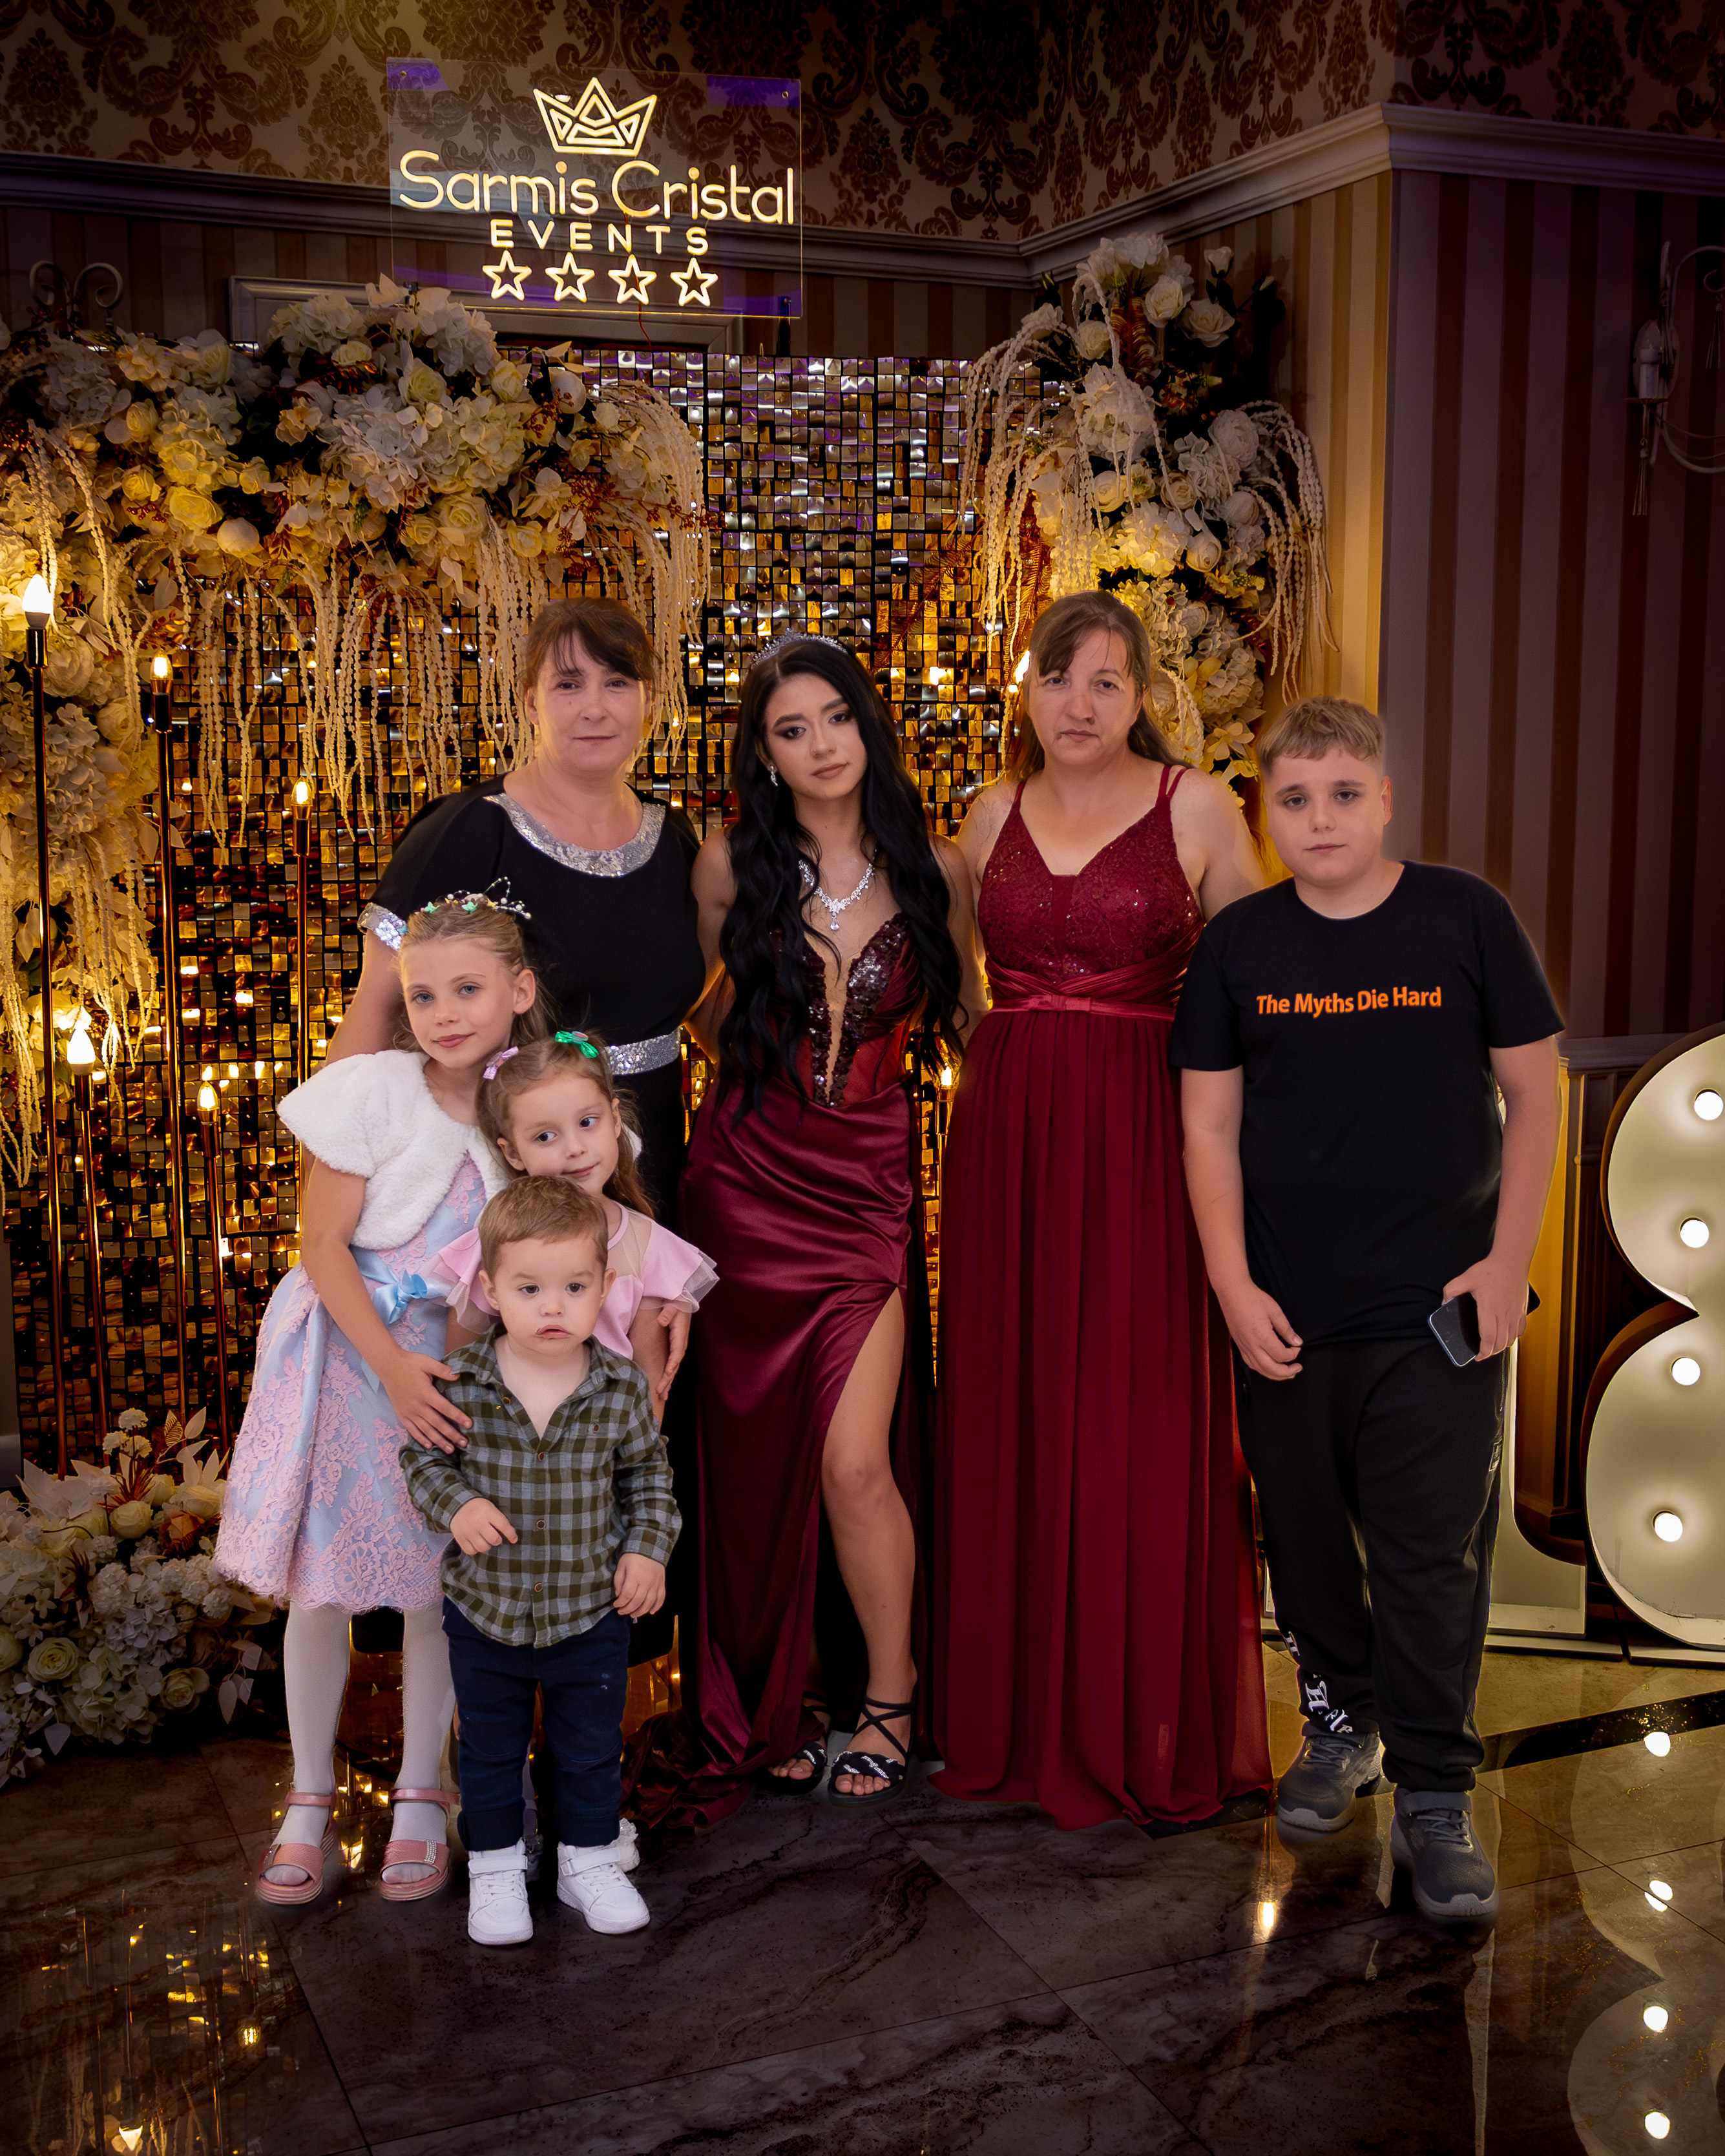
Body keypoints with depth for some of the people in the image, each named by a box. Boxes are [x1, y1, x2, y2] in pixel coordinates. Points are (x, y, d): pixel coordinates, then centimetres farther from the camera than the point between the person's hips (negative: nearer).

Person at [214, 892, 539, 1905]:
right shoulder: (373, 1091, -15)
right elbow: (324, 1244, -13)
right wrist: (392, 1367, -20)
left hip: (455, 1363, 2)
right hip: (346, 1351, -2)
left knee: (436, 1587, 7)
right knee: (318, 1584, 5)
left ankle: (421, 1798, 24)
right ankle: (310, 1800, 23)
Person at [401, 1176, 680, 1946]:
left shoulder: (622, 1389, -13)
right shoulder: (460, 1384, -17)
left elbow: (647, 1473, 3)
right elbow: (421, 1457, -2)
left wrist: (647, 1548, -7)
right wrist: (455, 1504, -20)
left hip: (591, 1613, 1)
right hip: (485, 1612, 0)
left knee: (591, 1747, 18)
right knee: (491, 1750, 18)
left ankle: (589, 1859, 39)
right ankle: (495, 1867, 38)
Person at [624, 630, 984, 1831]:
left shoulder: (935, 871, 2)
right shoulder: (732, 868, 2)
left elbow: (968, 1020, 13)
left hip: (870, 1182, -1)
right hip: (748, 1178, 1)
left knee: (854, 1459, -9)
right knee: (759, 1457, 7)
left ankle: (890, 1694, 15)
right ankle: (778, 1706, 26)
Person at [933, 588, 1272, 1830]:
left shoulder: (1197, 807, -1)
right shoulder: (995, 814, 11)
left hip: (1144, 1135, -4)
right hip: (1007, 1133, 4)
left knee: (1145, 1423, 0)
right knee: (1011, 1415, 8)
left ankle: (1157, 1730, 15)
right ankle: (1022, 1713, 23)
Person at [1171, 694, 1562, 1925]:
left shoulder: (1465, 918, -3)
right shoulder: (1240, 944, 1)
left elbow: (1533, 1091, 2)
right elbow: (1209, 1126, 3)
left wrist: (1508, 1259, -5)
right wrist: (1233, 1284, -5)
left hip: (1439, 1305, -2)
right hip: (1288, 1311, 2)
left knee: (1433, 1552, -1)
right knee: (1307, 1536, 13)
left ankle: (1435, 1794, 12)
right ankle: (1342, 1720, 35)